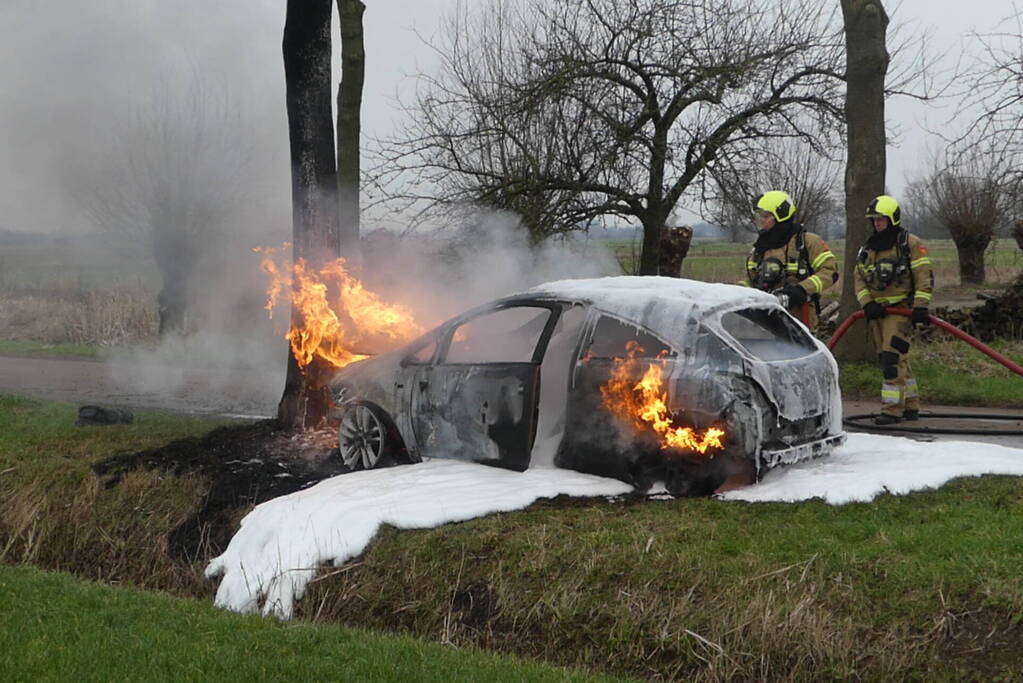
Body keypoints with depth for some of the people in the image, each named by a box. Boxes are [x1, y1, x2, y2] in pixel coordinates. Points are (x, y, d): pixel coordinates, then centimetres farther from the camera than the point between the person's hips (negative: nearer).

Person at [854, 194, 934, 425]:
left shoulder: (911, 244, -5)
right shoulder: (868, 248, 14)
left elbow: (925, 276, -9)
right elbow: (859, 277, 10)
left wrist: (921, 307, -17)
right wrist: (867, 303, -6)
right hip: (876, 311, 7)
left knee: (891, 358, -16)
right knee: (892, 359, 11)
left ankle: (893, 408, -14)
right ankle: (911, 405, 20)